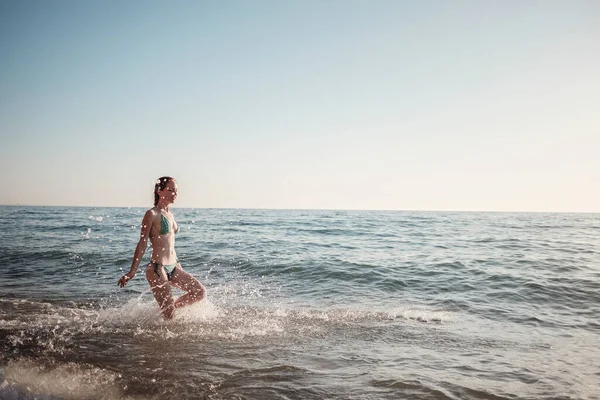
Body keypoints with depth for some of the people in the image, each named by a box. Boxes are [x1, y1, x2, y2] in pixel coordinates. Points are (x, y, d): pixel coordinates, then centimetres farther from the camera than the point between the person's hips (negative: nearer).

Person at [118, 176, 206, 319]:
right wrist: (132, 272, -15)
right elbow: (142, 244, -12)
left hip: (172, 268, 8)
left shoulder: (169, 215, 14)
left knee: (200, 292, 4)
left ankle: (170, 308, 18)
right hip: (157, 269, -8)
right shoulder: (152, 214, -9)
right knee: (169, 316, -7)